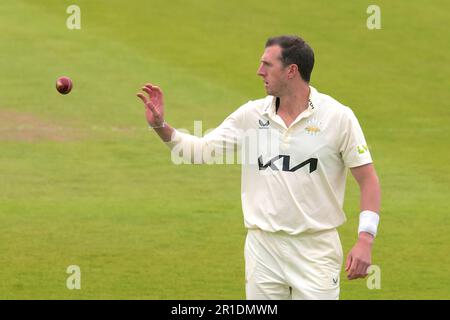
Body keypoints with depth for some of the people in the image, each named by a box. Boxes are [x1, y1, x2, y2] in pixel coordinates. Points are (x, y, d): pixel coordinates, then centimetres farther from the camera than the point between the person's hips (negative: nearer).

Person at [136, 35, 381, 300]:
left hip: (316, 248, -3)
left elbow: (368, 179, -5)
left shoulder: (338, 117, -5)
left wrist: (365, 240, -14)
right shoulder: (252, 114, 5)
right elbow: (201, 150, 7)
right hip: (263, 246, 3)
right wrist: (161, 126, -8)